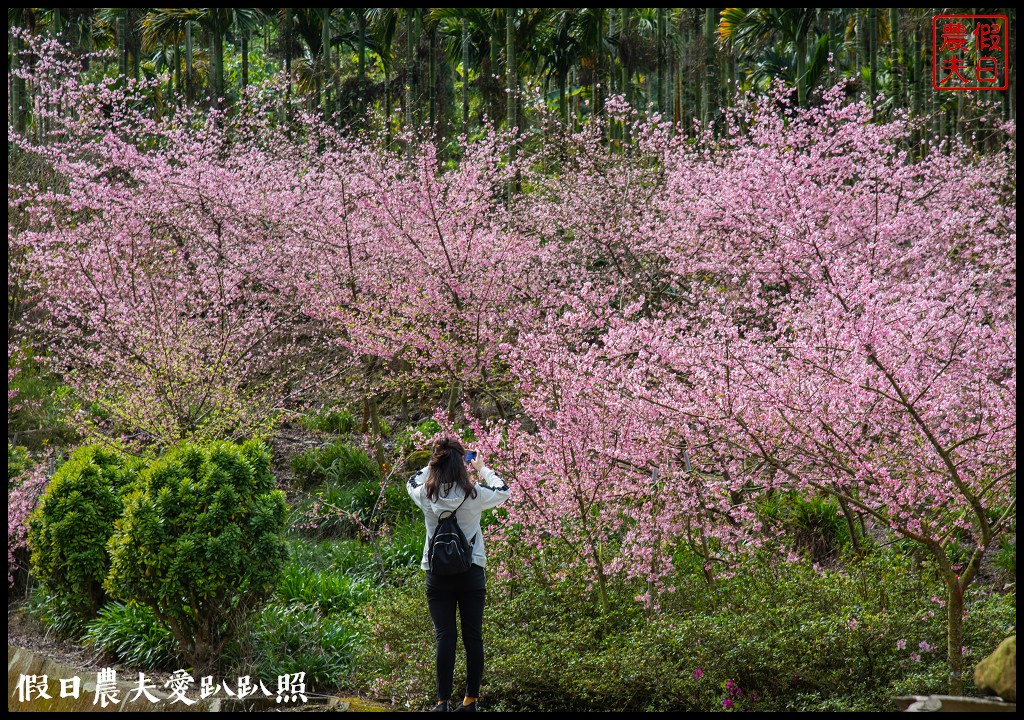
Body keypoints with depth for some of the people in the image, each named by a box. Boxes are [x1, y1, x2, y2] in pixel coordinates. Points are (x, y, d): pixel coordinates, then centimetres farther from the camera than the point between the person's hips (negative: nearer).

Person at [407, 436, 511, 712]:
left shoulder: (426, 494, -8)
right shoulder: (475, 494, -11)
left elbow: (413, 481, 17)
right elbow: (503, 490, 11)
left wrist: (436, 464, 24)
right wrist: (482, 469, 25)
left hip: (438, 575, 1)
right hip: (471, 573, -1)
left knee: (444, 637, 2)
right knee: (473, 637, 7)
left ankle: (443, 702, 0)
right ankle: (470, 700, 11)